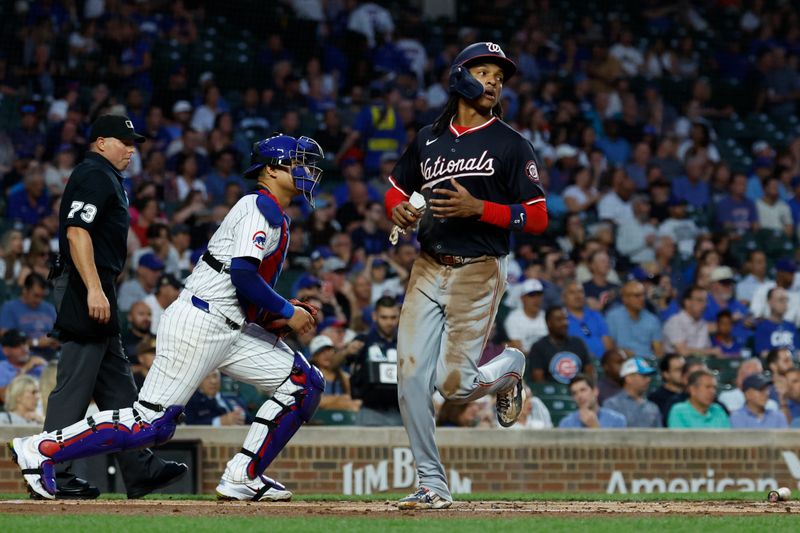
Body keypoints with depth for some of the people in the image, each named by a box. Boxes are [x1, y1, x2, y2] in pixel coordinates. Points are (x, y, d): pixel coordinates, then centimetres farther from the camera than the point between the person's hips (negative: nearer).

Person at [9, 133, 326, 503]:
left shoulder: (276, 218, 22)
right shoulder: (259, 207, -9)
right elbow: (242, 274, -22)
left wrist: (282, 312, 11)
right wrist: (287, 312, -13)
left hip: (232, 330, 10)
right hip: (198, 324, -10)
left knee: (304, 383, 4)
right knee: (151, 423, -13)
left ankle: (243, 478, 2)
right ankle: (39, 450, -5)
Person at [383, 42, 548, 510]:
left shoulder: (511, 145, -2)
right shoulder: (428, 140, 11)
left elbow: (537, 218, -6)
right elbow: (396, 189, 24)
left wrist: (477, 208, -18)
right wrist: (399, 209, -1)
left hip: (479, 273, -4)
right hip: (428, 271, 4)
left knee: (454, 383, -11)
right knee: (411, 377, -5)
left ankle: (510, 367, 24)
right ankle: (433, 485, 4)